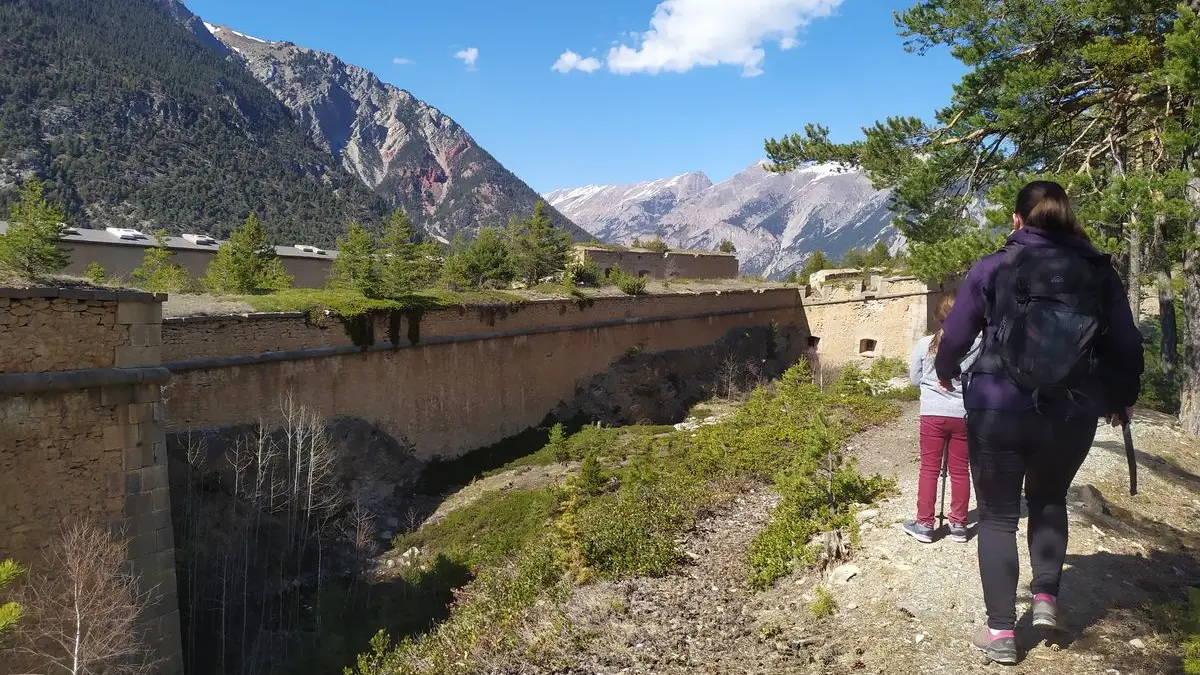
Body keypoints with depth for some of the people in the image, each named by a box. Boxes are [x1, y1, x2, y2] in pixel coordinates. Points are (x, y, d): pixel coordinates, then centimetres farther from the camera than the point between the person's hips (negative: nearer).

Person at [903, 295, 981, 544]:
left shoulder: (924, 344, -5)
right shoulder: (976, 345, -8)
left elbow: (914, 379, 5)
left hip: (933, 414, 0)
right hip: (964, 415, 1)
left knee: (929, 469, 6)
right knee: (959, 470, 10)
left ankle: (924, 523, 10)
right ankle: (958, 524, 18)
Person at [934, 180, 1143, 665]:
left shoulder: (993, 268, -3)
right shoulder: (1098, 270, 3)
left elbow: (955, 337, 3)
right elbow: (1127, 344, 9)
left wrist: (945, 373, 25)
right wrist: (1122, 399, 27)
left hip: (998, 410, -2)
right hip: (1072, 414, 3)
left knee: (998, 516, 10)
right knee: (1049, 499, 29)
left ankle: (1001, 633, 13)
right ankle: (1046, 598, 22)